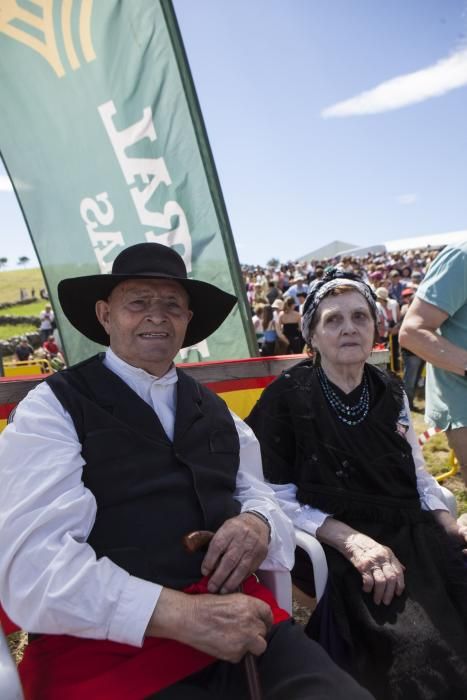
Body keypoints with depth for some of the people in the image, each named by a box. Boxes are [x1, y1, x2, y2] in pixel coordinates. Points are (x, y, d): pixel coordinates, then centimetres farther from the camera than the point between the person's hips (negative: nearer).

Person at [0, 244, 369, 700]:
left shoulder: (214, 410, 12)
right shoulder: (52, 408, -4)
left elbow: (257, 495, 15)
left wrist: (258, 523, -9)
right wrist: (182, 615, -22)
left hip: (232, 616, 4)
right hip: (107, 646, -3)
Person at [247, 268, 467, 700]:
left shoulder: (390, 392, 9)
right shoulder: (287, 398, -8)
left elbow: (418, 475, 17)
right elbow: (278, 497, -9)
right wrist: (354, 542, -19)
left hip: (412, 532, 6)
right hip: (338, 548, -5)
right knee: (425, 646, -26)